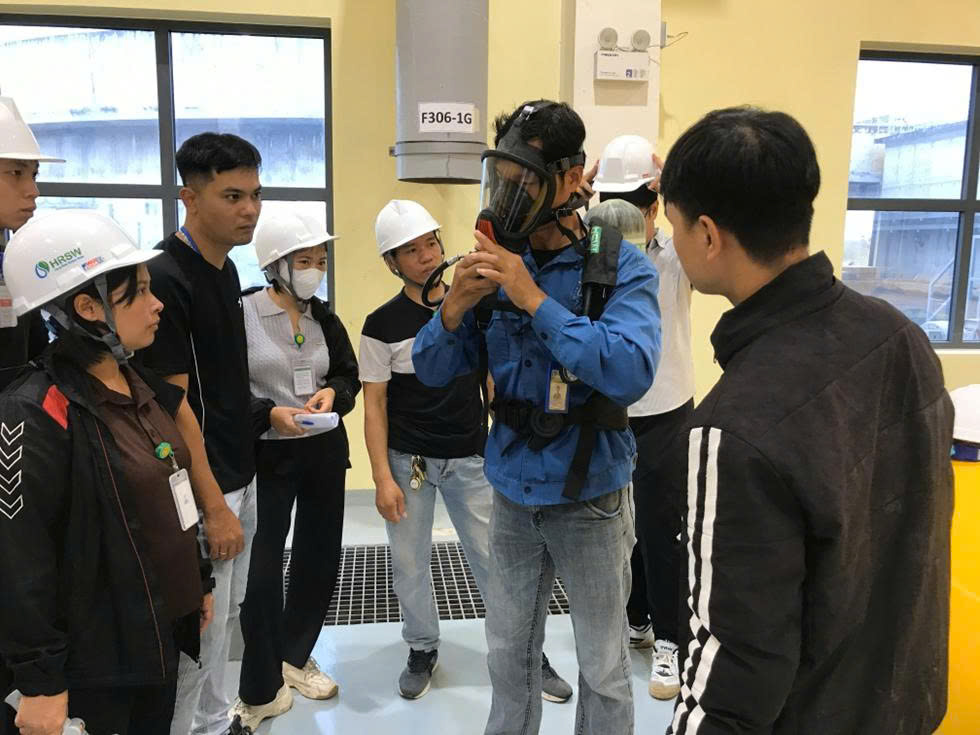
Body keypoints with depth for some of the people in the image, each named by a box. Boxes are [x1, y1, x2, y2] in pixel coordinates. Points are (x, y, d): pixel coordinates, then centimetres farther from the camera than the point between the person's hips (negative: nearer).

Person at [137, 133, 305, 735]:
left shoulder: (226, 269, 8)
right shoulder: (166, 278, -19)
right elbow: (172, 404, -20)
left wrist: (265, 411, 5)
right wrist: (214, 505, -18)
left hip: (240, 474, 9)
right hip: (203, 486, -9)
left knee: (225, 618, 20)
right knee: (198, 631, 5)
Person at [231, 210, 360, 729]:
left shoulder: (324, 317, 7)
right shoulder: (239, 313, -10)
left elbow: (350, 375, 12)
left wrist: (332, 392, -9)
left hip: (325, 452, 6)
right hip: (265, 455, -5)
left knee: (320, 557, 13)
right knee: (260, 569, -4)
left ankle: (294, 657, 36)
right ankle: (260, 691, 14)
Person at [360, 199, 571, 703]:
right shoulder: (382, 324, -6)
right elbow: (374, 405, -4)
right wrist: (383, 478, -9)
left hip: (472, 459, 1)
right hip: (408, 460, -1)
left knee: (495, 558, 5)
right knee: (409, 564, 10)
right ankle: (422, 651, 31)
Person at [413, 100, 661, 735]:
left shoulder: (621, 266, -14)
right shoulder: (498, 265, -2)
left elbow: (632, 371, -30)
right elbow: (434, 371, 0)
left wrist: (535, 300, -29)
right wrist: (455, 308, -20)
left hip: (590, 497, -4)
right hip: (513, 493, 4)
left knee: (603, 666, 13)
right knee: (508, 653, 21)